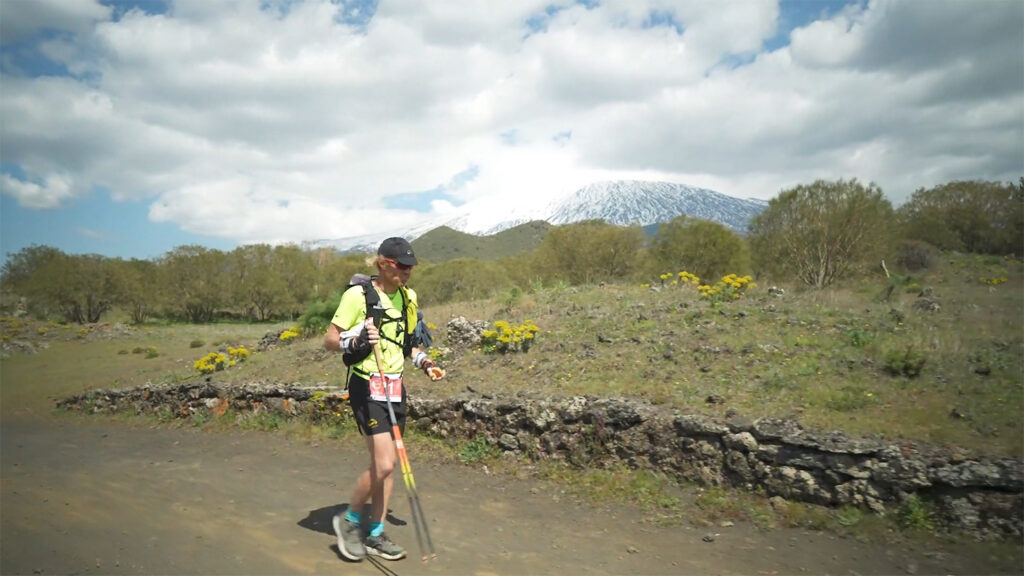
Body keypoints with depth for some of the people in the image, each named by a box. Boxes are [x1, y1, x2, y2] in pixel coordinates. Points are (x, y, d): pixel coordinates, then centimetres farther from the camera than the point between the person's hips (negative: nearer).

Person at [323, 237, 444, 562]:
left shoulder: (408, 297, 10)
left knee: (388, 464, 10)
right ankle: (349, 520, 13)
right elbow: (330, 340, -9)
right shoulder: (358, 294, -11)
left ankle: (375, 535, 23)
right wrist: (356, 341, -28)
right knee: (383, 464, -13)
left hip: (395, 387, 7)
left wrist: (424, 363, 6)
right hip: (366, 385, -7)